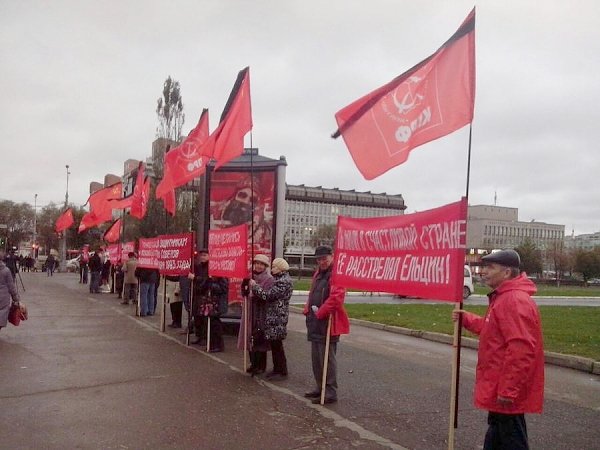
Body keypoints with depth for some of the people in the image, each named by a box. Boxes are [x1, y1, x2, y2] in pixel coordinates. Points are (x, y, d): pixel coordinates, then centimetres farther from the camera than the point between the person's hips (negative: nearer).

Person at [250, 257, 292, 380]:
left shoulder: (284, 282, -17)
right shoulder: (281, 279, 15)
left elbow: (267, 295, -20)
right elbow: (272, 295, 16)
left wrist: (255, 285, -8)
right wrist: (255, 294, 5)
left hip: (277, 318, -10)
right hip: (274, 317, 10)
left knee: (276, 345, -3)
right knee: (274, 345, 14)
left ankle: (282, 372, 6)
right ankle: (277, 369, 23)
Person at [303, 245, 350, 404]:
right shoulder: (318, 274, 17)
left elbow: (336, 297, -27)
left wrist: (320, 312, -21)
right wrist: (308, 309, 7)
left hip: (328, 323, -10)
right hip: (315, 324, 10)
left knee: (327, 359, -3)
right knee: (316, 358, 17)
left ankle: (331, 392, 5)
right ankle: (320, 388, 29)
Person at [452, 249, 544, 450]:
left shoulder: (514, 300, -23)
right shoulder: (504, 297, 13)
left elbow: (521, 350, -29)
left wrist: (508, 390, -27)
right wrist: (466, 319, 12)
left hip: (507, 395, -11)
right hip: (501, 389, 11)